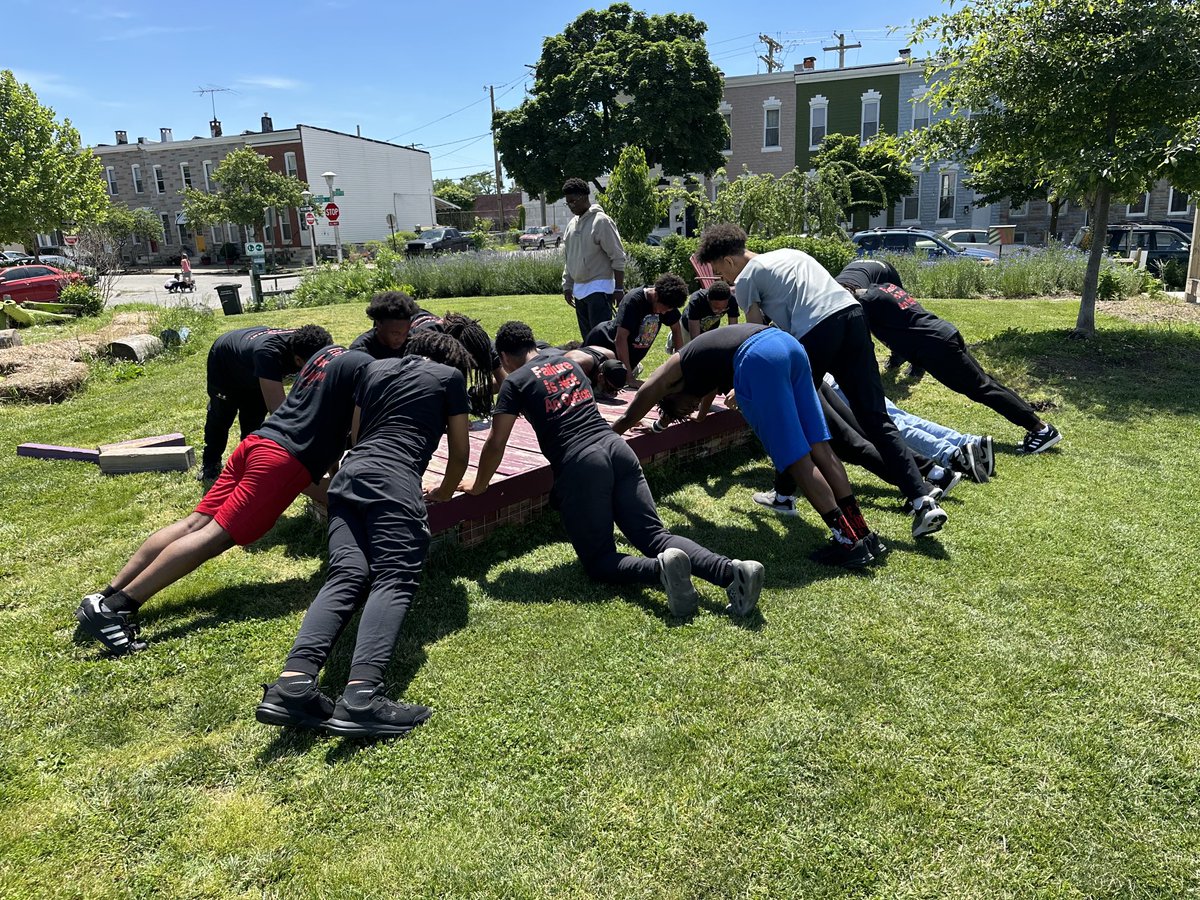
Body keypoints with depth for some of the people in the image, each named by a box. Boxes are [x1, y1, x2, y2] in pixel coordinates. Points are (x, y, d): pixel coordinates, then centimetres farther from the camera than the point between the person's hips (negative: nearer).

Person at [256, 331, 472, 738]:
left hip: (348, 475, 6)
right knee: (394, 581, -17)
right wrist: (445, 492, 38)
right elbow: (460, 451, 21)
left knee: (346, 578, -7)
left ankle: (294, 683, -28)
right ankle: (361, 695, -38)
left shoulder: (375, 368, 29)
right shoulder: (451, 375, 17)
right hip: (394, 480, -6)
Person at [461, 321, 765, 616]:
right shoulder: (566, 358, 24)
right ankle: (732, 570, -23)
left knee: (599, 560, 3)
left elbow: (496, 444, 2)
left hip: (579, 464, -6)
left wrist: (478, 486, 17)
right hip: (616, 447, 6)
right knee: (655, 536, 2)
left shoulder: (515, 381, 6)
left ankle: (660, 569, -28)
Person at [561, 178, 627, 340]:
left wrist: (619, 289, -14)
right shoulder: (571, 225, 13)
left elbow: (618, 258, -12)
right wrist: (567, 286, 17)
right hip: (579, 289, 8)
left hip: (599, 289, -8)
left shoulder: (601, 221, -10)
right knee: (587, 337, 11)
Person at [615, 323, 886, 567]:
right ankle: (863, 534, 11)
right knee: (819, 447, 8)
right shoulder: (700, 356, 40)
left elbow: (628, 419, 23)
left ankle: (849, 541, -3)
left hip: (759, 358, -8)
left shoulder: (670, 372, 21)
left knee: (796, 459, -3)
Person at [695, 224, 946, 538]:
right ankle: (923, 500, -2)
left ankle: (784, 496, 27)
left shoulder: (746, 278, 11)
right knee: (875, 418, 5)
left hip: (816, 331, -7)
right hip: (852, 314, 7)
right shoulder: (786, 253, 33)